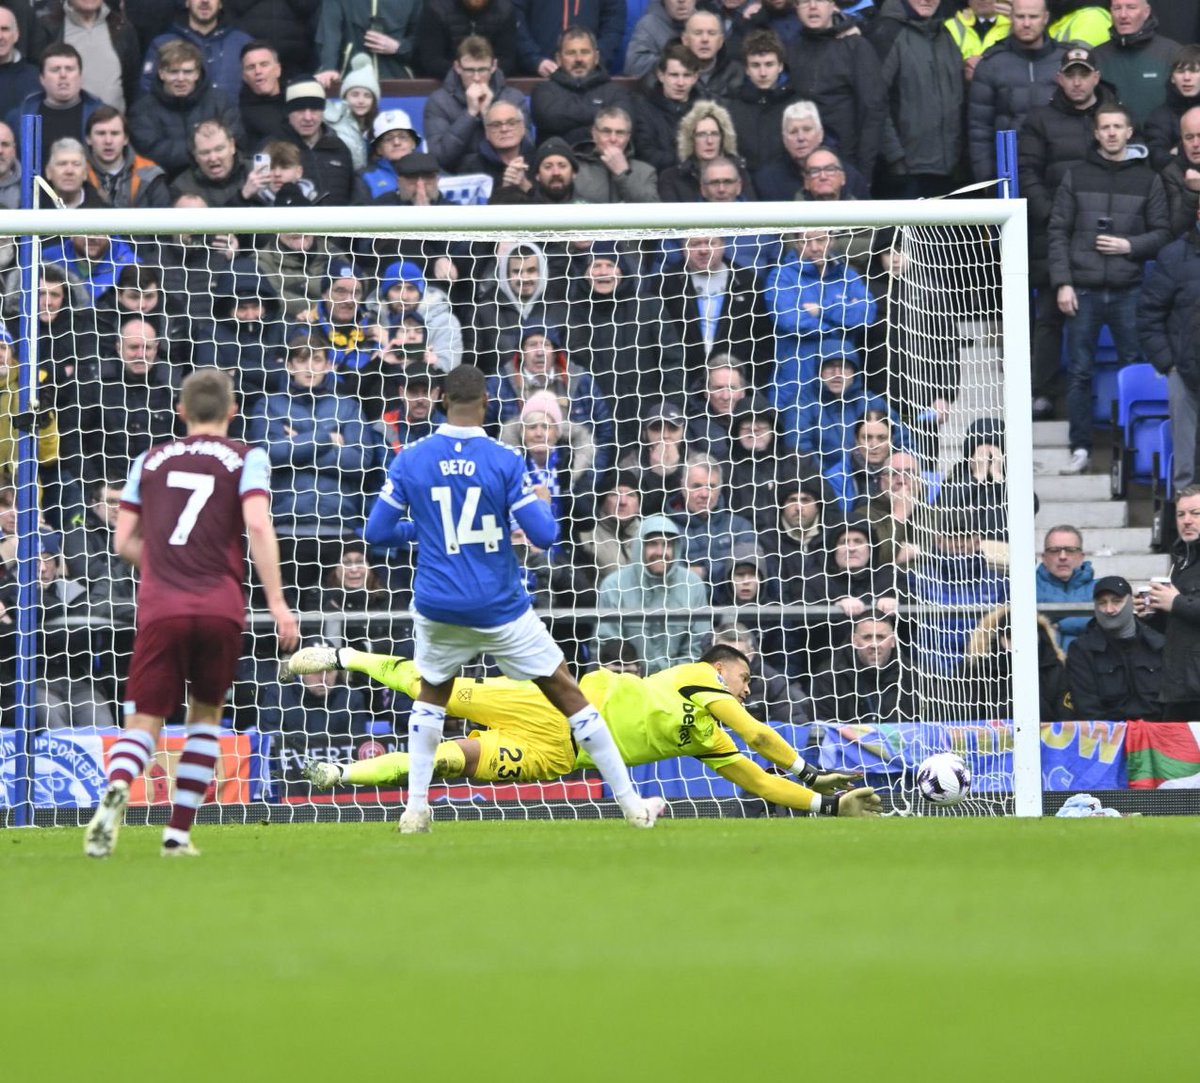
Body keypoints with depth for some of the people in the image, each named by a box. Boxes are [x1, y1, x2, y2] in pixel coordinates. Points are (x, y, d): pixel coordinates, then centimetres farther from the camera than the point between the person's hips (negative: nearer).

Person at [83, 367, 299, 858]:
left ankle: (116, 790, -33)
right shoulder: (246, 459, 7)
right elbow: (258, 526, -8)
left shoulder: (151, 461, 15)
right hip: (221, 610, -1)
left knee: (143, 723, 1)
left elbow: (124, 543, 14)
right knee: (206, 715, 19)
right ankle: (179, 832, 10)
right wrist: (277, 603, -9)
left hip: (160, 609, 1)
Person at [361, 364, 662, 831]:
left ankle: (415, 809, 16)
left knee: (431, 695, 27)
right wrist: (543, 502, 10)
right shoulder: (504, 461, -11)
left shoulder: (410, 460, -5)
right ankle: (632, 805, 10)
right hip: (500, 611, -2)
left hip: (437, 606, 2)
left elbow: (377, 532, 0)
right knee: (566, 692, 7)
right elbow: (544, 535, -12)